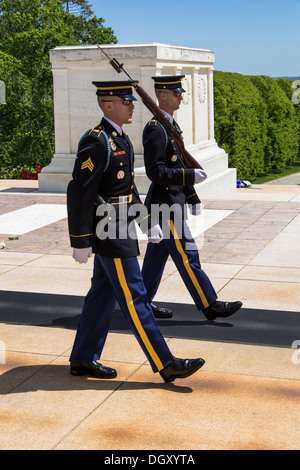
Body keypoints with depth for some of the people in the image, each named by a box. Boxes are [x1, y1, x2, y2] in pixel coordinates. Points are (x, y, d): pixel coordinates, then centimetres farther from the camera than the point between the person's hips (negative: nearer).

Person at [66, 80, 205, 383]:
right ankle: (165, 364, 2)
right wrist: (80, 242, -20)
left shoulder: (121, 140, 13)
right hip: (110, 235, -10)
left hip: (119, 232, 10)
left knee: (102, 294, 14)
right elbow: (78, 194, -20)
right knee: (134, 300, -4)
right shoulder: (96, 143, -18)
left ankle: (83, 359, 24)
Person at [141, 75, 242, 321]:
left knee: (157, 254, 14)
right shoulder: (155, 129, -17)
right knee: (187, 255, -4)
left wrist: (193, 197, 20)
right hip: (165, 204, -10)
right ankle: (210, 305, 2)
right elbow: (155, 171, -22)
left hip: (173, 201, 10)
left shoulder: (172, 125, 15)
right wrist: (191, 175, -24)